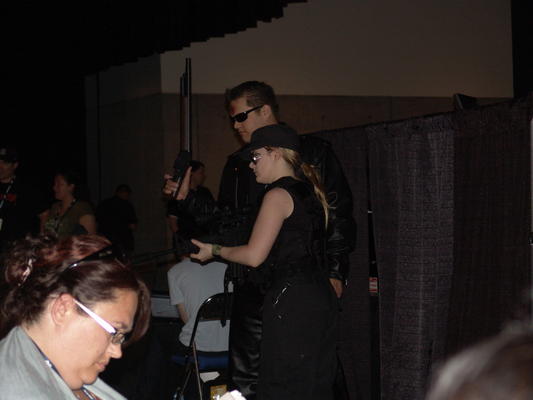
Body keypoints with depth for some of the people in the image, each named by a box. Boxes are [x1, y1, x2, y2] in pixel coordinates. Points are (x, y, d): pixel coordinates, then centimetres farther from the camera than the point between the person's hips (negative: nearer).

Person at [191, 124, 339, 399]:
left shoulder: (278, 194, -9)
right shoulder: (310, 192, 17)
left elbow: (254, 256, -12)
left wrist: (214, 250, 4)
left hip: (291, 302, -9)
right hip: (322, 298, 9)